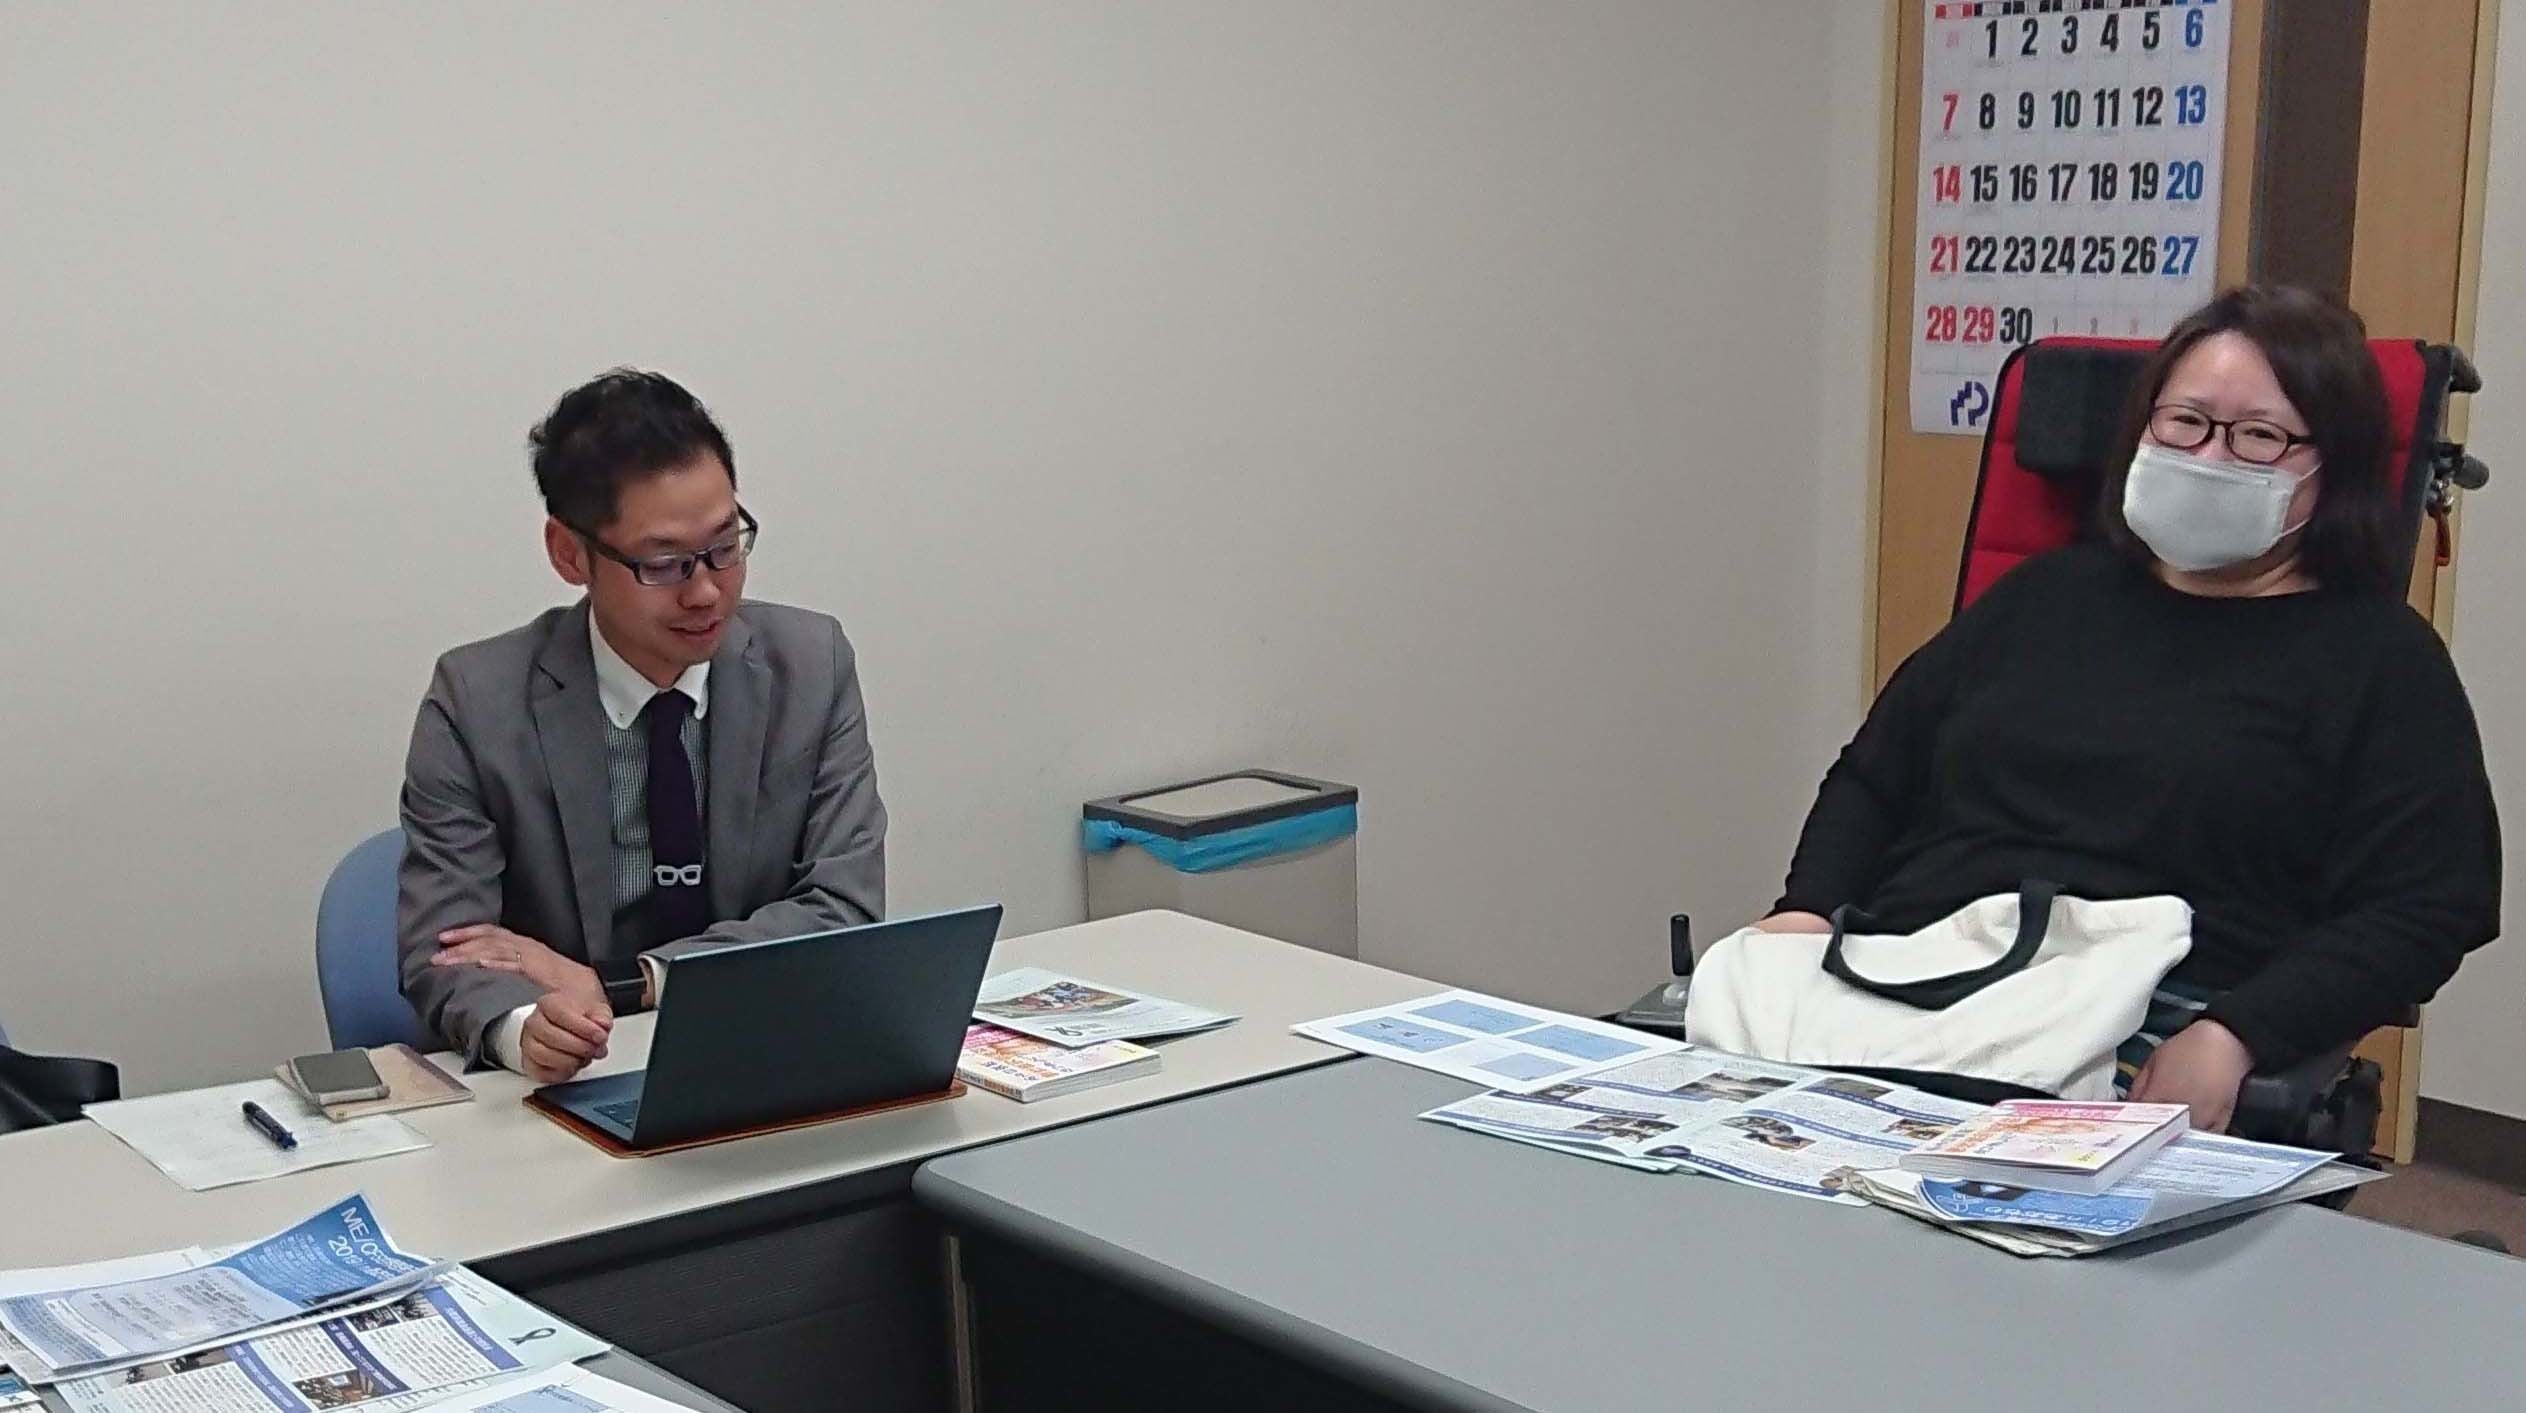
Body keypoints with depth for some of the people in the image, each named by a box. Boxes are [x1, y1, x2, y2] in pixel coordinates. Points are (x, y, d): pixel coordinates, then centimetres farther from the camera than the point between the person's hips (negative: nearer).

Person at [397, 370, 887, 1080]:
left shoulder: (812, 665, -1)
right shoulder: (476, 700, -6)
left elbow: (843, 913, -6)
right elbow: (441, 951, -9)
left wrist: (618, 984, -15)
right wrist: (521, 1025, -32)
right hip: (571, 1085, -1)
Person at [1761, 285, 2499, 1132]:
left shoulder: (2379, 658, 11)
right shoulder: (2049, 592, 26)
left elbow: (2425, 911, 0)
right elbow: (1872, 776, 28)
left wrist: (2230, 1038, -16)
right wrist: (1807, 908, 7)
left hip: (2149, 1041, -4)